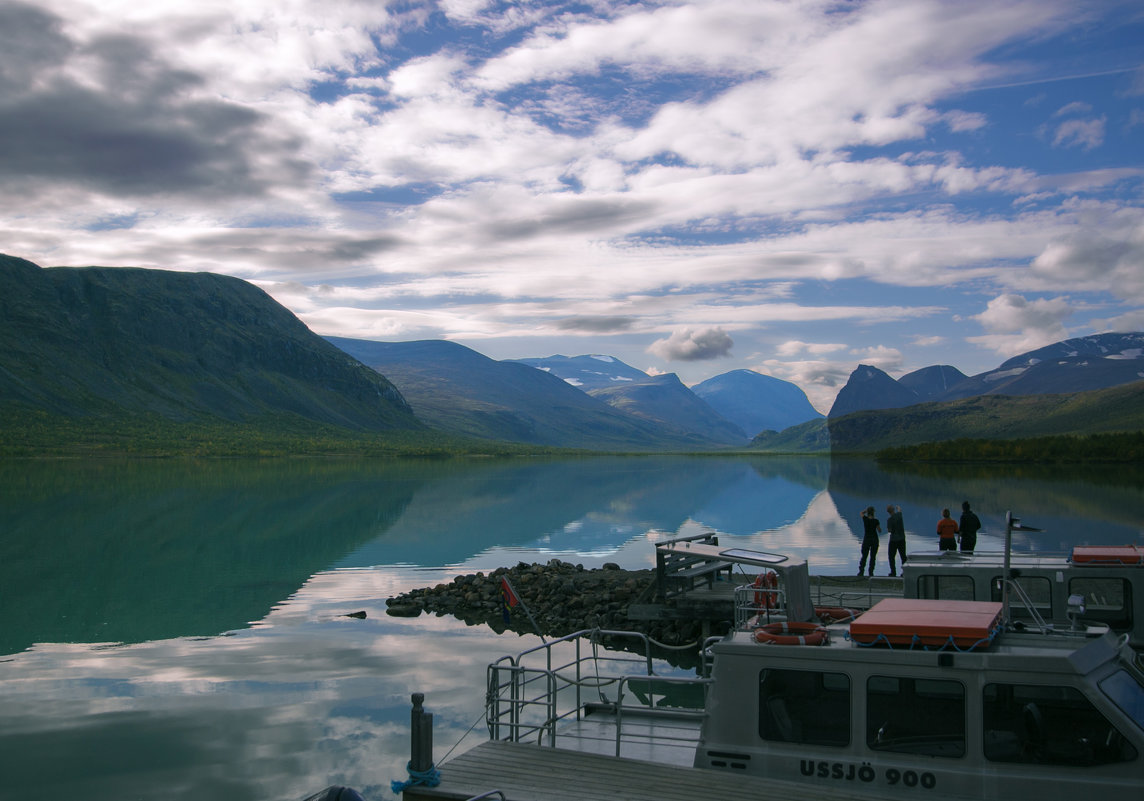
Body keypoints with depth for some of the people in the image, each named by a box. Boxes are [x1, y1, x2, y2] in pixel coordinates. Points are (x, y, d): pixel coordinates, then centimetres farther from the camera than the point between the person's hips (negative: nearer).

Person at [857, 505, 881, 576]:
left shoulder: (865, 519, -9)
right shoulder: (875, 521, -11)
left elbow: (861, 513, 14)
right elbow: (880, 531, -2)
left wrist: (868, 509, 14)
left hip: (866, 539, 1)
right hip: (874, 539, 0)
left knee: (864, 556, 10)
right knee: (873, 557, 9)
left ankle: (861, 571, 0)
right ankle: (871, 572, 5)